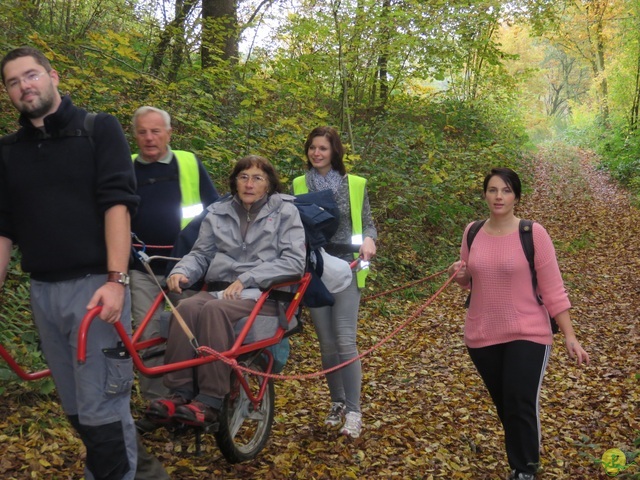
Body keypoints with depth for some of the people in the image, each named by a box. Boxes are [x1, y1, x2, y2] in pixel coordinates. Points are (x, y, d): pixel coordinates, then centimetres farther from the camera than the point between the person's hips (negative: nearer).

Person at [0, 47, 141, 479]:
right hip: (43, 292, 5)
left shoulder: (99, 129, 0)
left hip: (95, 285, -5)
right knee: (75, 408, 12)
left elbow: (117, 203, -9)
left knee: (102, 409, -6)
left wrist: (116, 280, -19)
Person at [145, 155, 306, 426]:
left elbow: (294, 260, -5)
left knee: (214, 310, -35)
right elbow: (201, 253, 16)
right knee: (186, 308, -31)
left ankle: (210, 402, -34)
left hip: (263, 293, -4)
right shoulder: (217, 212, 18)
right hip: (220, 289, 4)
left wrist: (245, 279, -14)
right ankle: (179, 393, -30)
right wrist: (182, 271, -8)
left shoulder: (285, 211, 6)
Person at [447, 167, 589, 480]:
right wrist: (459, 274, -8)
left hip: (527, 335, -4)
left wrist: (570, 337, -12)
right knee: (505, 406, 15)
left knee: (522, 406, -9)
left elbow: (553, 289, -10)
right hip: (482, 336, 4)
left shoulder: (533, 233, -11)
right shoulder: (473, 232, 2)